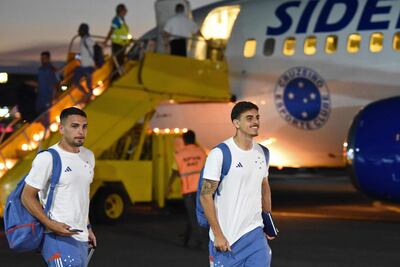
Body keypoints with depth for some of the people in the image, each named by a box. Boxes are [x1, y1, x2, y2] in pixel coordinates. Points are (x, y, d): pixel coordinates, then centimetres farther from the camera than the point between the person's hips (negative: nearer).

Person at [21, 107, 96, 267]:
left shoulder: (88, 156, 13)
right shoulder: (47, 158, -11)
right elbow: (27, 196, -11)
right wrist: (50, 224, -22)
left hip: (82, 238, 8)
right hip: (60, 238, -8)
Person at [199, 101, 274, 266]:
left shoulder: (261, 153, 7)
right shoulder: (220, 154, -13)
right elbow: (205, 196, -12)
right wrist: (218, 234, -14)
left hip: (256, 234, 5)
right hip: (226, 238, -5)